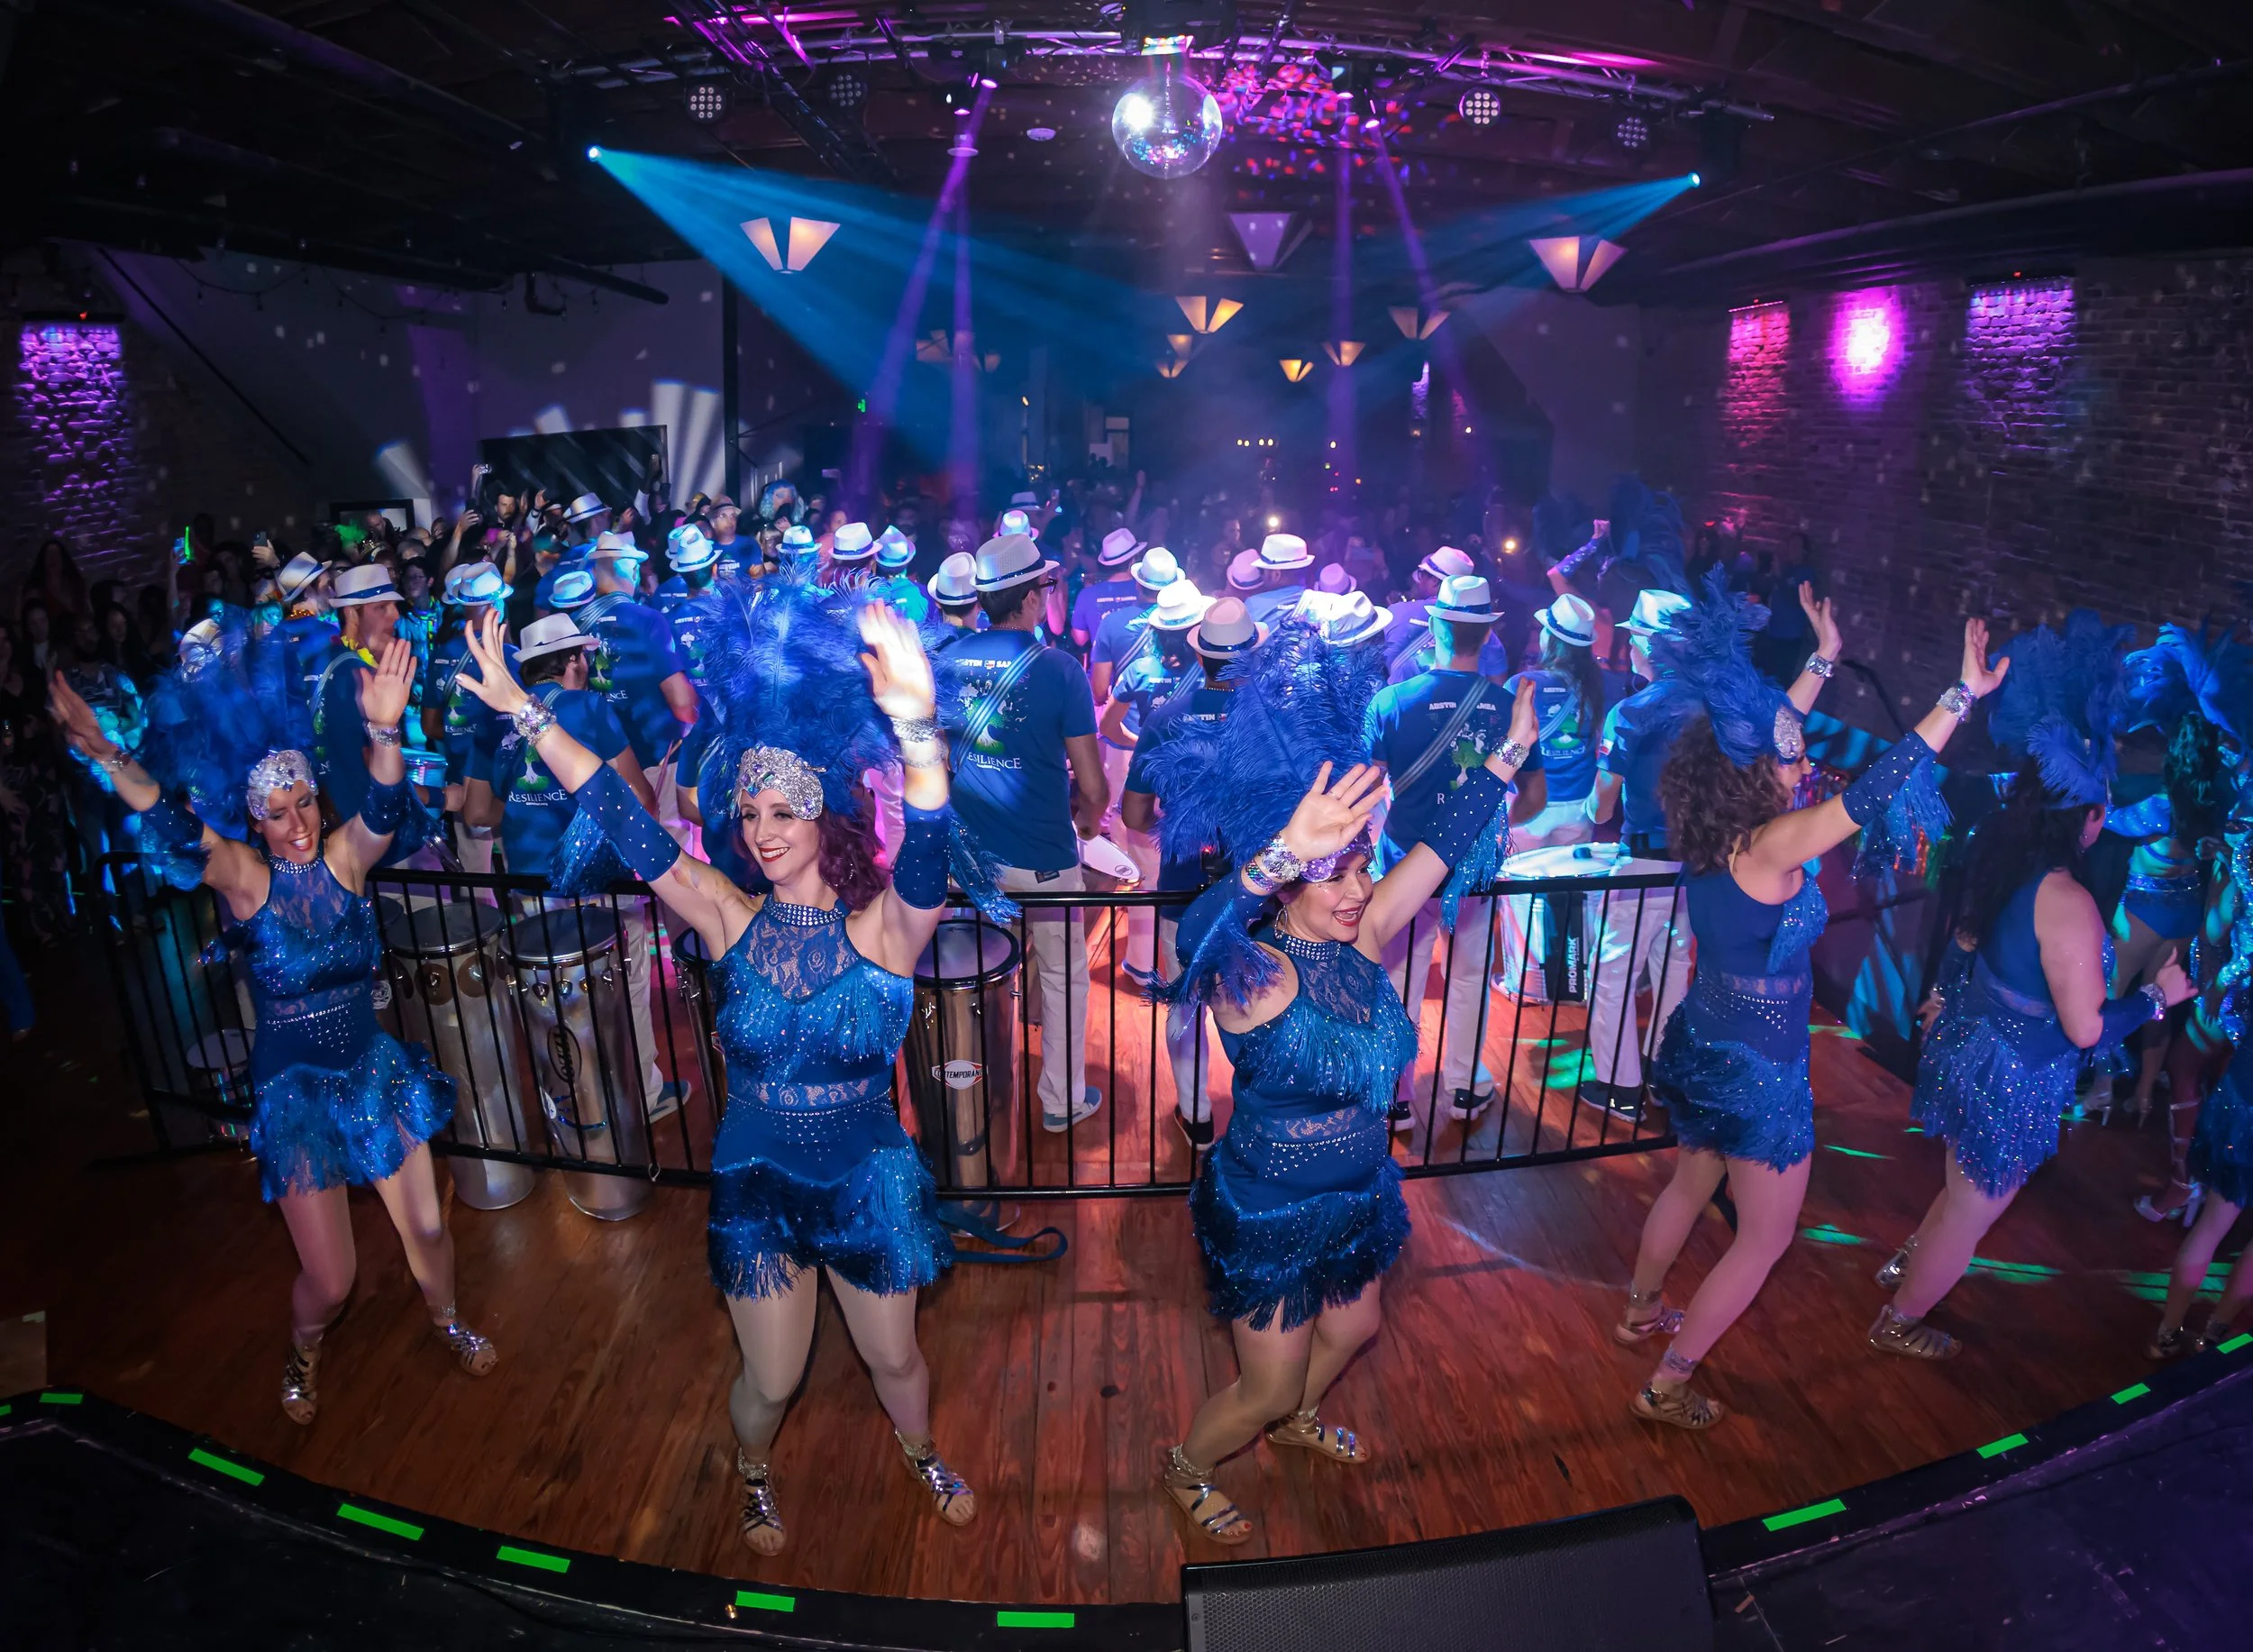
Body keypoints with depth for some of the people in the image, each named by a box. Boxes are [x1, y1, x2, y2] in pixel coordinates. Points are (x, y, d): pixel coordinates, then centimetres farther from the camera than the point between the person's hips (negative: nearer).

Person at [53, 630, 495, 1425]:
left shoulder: (344, 858, -8)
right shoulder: (242, 873, -11)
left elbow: (383, 806, -27)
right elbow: (174, 832, -29)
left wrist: (384, 732, -48)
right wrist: (109, 758, -47)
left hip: (373, 1070, 2)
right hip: (293, 1090, -2)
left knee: (427, 1230, 11)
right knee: (330, 1280, 4)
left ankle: (446, 1317, 45)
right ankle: (304, 1352, 41)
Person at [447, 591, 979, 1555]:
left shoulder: (884, 924, -19)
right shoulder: (733, 921, -10)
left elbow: (926, 858, -40)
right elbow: (628, 829, -16)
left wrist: (917, 728, -59)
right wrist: (525, 713, -22)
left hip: (868, 1178, -1)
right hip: (756, 1181, 2)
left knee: (892, 1356, 20)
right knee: (771, 1380, 16)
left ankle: (919, 1452, 54)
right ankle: (753, 1474, 52)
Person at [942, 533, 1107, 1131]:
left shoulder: (947, 661, -3)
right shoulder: (1059, 669, -15)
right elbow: (1093, 785, -13)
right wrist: (1089, 820, 8)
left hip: (968, 855, 5)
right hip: (1042, 858, -4)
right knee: (1063, 976, 14)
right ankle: (1063, 1100, 25)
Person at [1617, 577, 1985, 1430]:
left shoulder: (1713, 831, -6)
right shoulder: (1767, 849, -28)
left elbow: (1768, 731, 9)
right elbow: (1872, 792, -35)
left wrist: (1823, 658, 16)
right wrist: (1962, 695, -29)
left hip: (1707, 1046, 8)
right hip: (1759, 1070, -8)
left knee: (1691, 1183, 29)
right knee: (1764, 1238, 10)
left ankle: (1640, 1310, 49)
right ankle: (1667, 1386, 18)